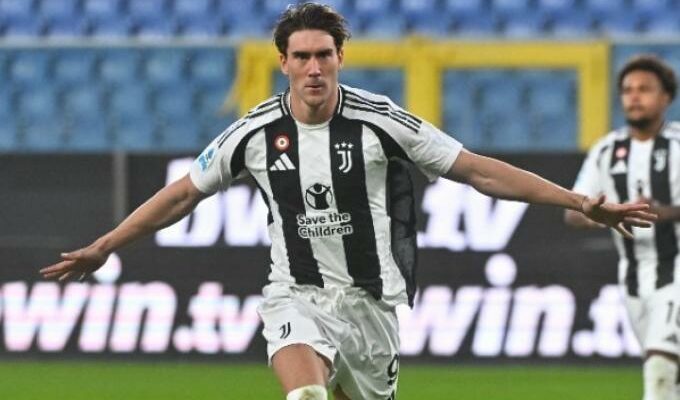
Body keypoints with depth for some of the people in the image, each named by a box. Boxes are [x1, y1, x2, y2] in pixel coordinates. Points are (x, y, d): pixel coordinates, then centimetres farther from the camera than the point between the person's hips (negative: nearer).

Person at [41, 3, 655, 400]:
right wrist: (103, 247, 8)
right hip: (297, 295, -1)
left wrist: (580, 203, -10)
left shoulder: (379, 121, -9)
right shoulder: (257, 132, -5)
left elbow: (478, 170, -6)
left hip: (369, 297, 1)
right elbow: (185, 193, 8)